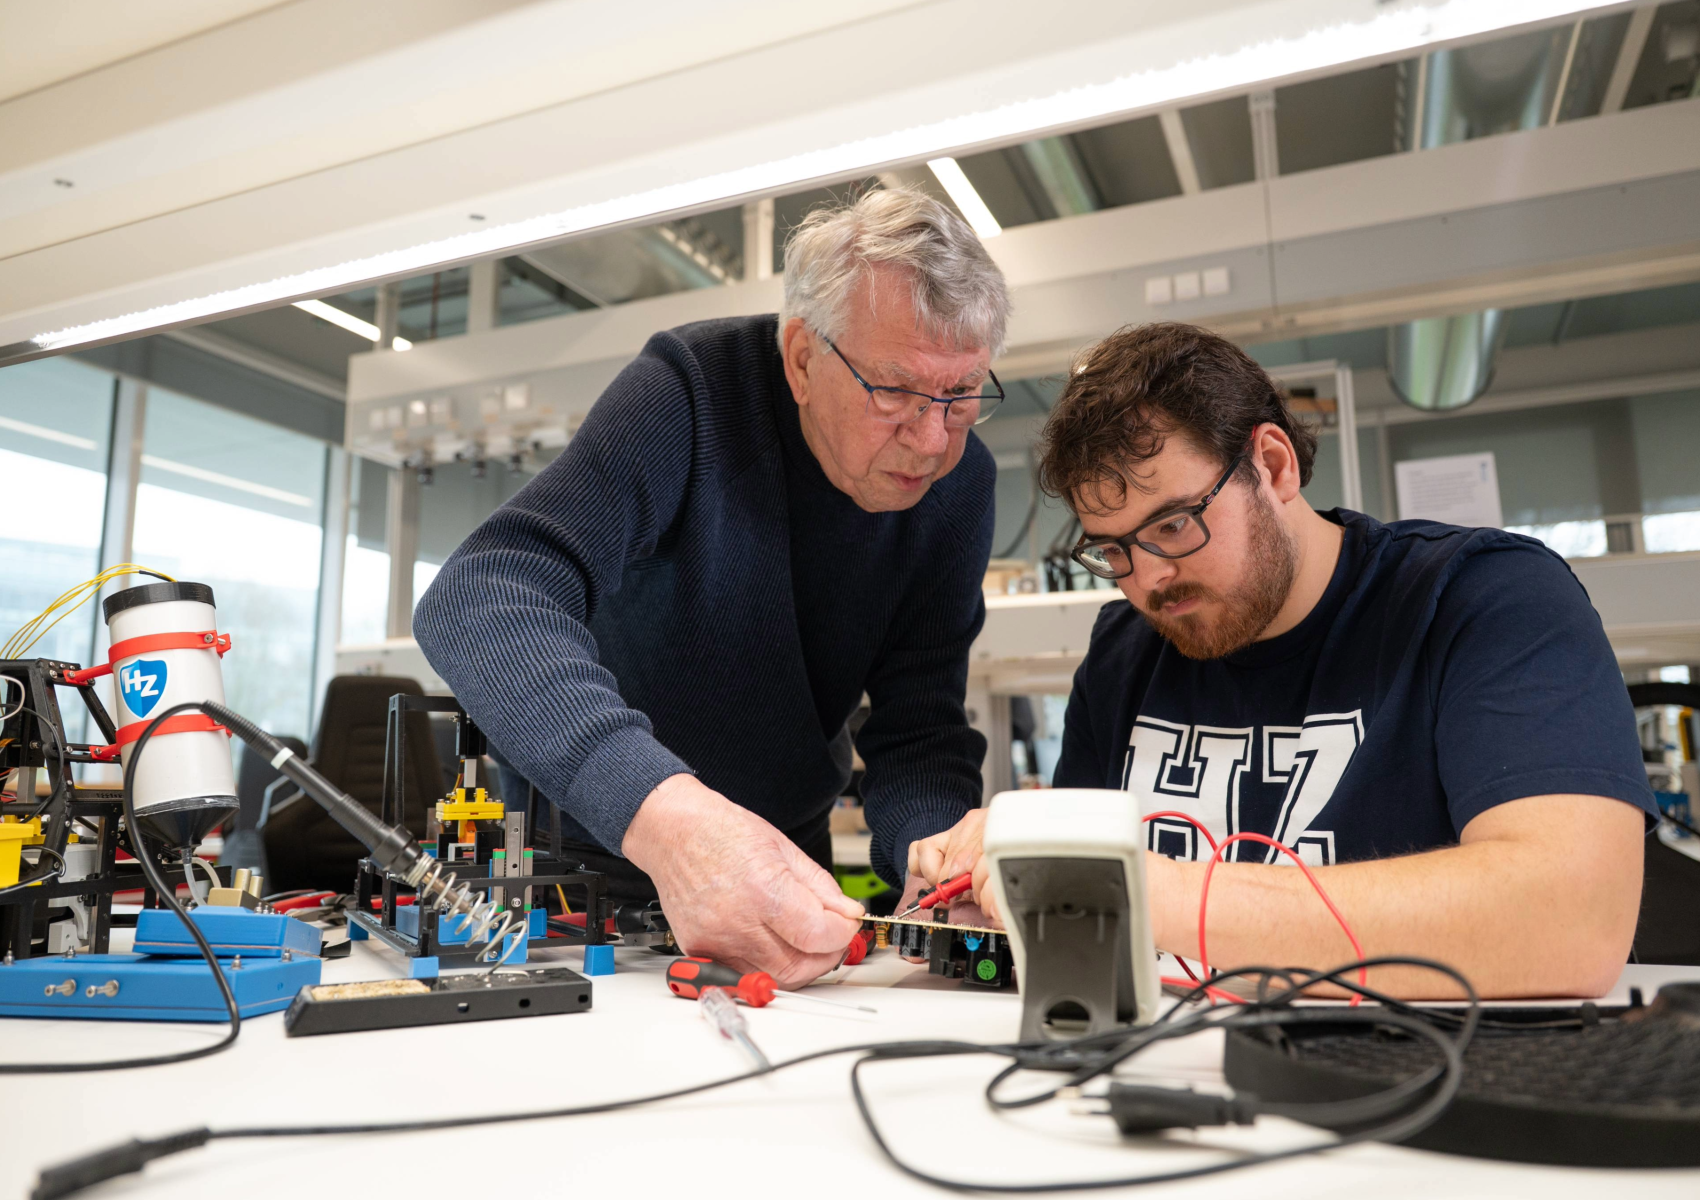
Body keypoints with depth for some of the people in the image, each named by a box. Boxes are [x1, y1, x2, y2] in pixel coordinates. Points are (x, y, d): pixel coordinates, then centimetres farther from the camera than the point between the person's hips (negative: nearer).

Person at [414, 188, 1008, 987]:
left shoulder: (958, 484, -11)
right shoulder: (692, 394, -24)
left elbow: (917, 731, -12)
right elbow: (480, 598, -36)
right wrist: (662, 810, -51)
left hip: (778, 860, 4)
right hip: (588, 848, -3)